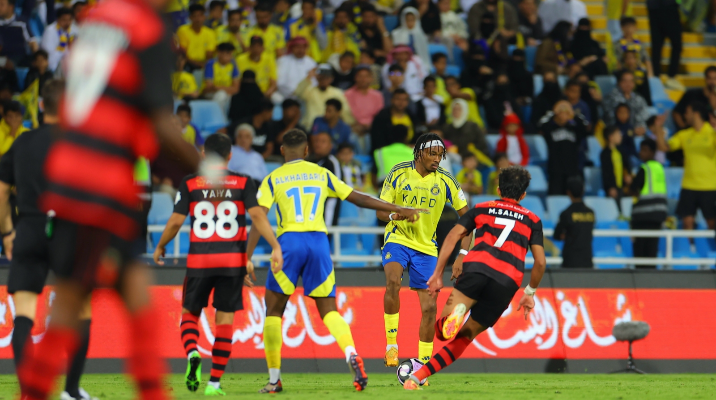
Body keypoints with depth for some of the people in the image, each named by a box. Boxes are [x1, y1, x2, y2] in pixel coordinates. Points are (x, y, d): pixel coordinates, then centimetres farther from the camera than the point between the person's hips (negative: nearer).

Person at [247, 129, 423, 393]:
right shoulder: (321, 174, 15)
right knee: (328, 310, 8)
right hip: (319, 242, 2)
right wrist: (399, 210, 22)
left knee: (273, 310, 10)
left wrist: (247, 259, -4)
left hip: (289, 242, -2)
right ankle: (351, 354, -22)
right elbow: (359, 198, 15)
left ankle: (274, 379, 7)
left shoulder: (273, 180, 9)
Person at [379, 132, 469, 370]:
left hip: (426, 248, 2)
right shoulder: (399, 174, -4)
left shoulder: (444, 181, -3)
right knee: (393, 281, -32)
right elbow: (380, 211, -2)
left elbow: (465, 214, 2)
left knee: (429, 306, -3)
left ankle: (423, 365, 11)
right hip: (397, 240, -2)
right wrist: (394, 215, -26)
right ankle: (391, 345, -21)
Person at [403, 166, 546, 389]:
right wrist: (530, 293, 28)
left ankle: (455, 312, -43)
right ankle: (417, 377, 0)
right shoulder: (532, 220, 25)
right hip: (507, 281, 1)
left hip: (476, 266, -1)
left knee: (443, 330, -6)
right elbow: (540, 262, 15)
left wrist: (438, 275, 15)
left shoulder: (482, 209, 26)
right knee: (465, 336, 11)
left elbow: (453, 237, 14)